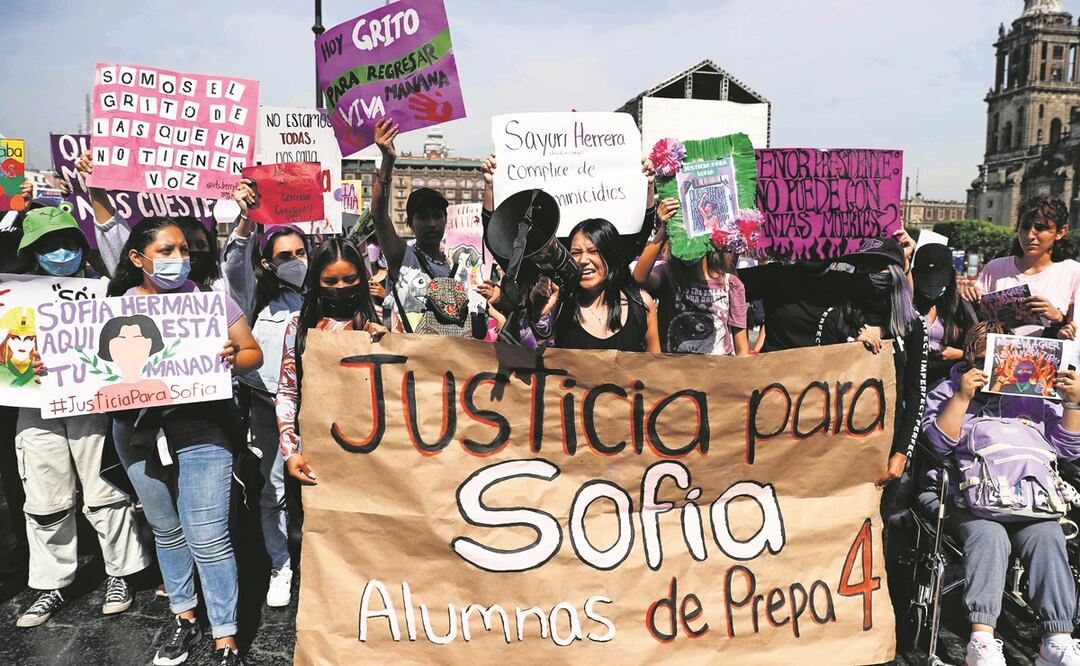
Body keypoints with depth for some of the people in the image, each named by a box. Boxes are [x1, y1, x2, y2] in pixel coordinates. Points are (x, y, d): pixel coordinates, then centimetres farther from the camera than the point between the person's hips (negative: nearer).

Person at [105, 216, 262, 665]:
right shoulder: (118, 305, 4)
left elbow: (253, 354, -1)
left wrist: (231, 359, -22)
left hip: (200, 429, -3)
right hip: (137, 431, 4)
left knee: (208, 539, -3)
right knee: (166, 531, 18)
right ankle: (184, 617, 37)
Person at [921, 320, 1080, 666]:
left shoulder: (1034, 393, 28)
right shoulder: (948, 390, 21)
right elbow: (940, 443, 6)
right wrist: (962, 397, -1)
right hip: (973, 498, -2)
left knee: (1048, 537, -27)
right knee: (988, 537, -30)